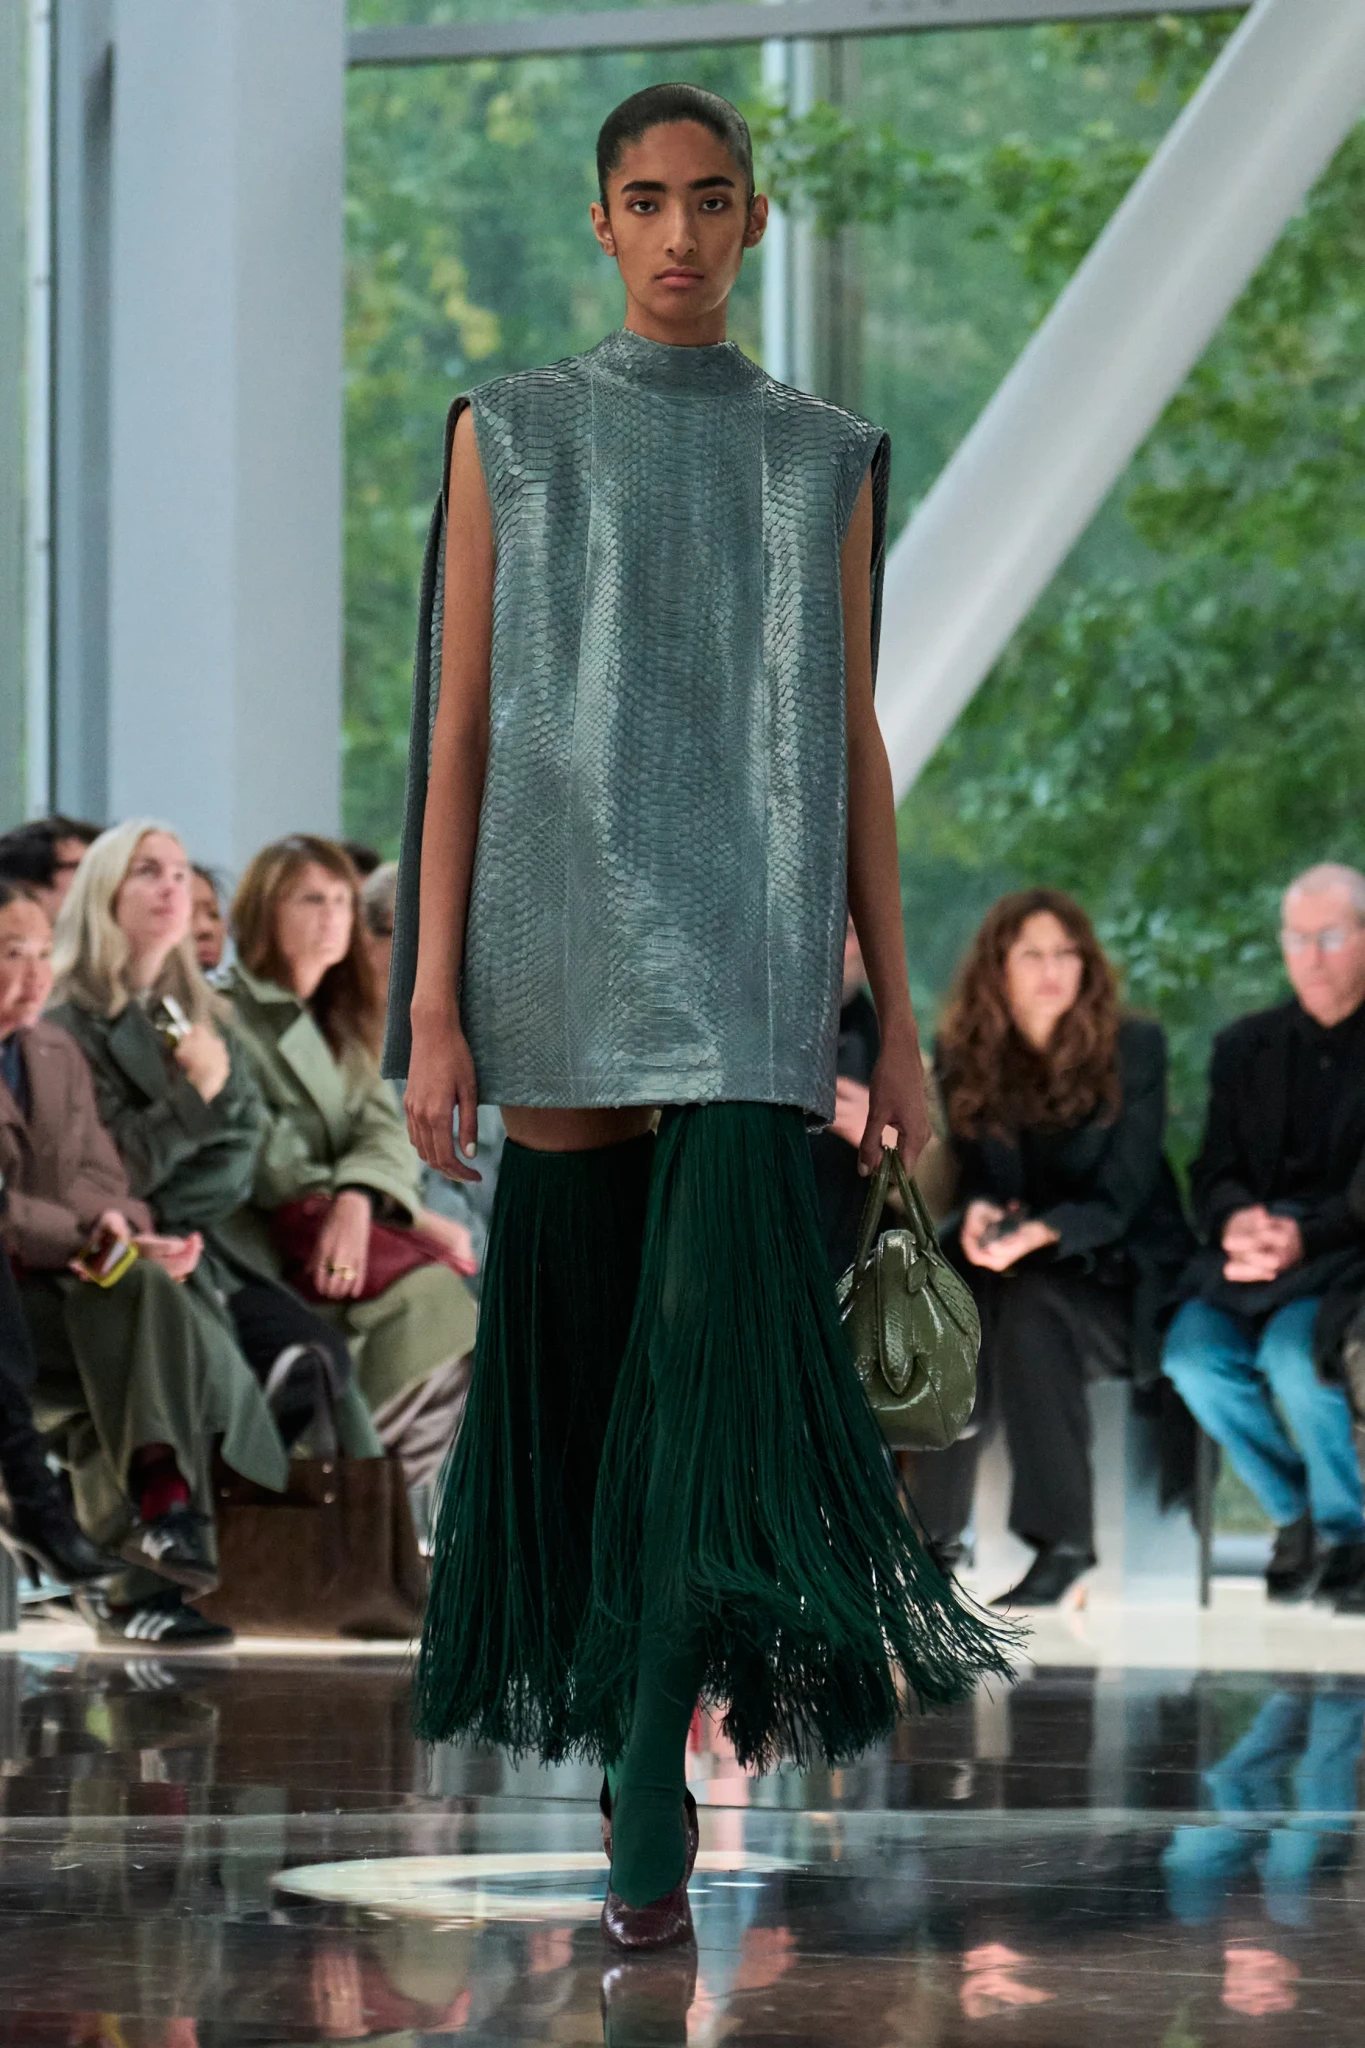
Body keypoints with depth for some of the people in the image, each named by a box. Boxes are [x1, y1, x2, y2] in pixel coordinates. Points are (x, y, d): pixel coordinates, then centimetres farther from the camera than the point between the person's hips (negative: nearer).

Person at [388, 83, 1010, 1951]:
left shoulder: (826, 461, 10)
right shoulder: (512, 439, 6)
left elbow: (857, 750, 11)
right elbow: (459, 733, 2)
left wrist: (899, 1024, 6)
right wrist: (432, 1009, -5)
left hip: (753, 955, 0)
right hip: (565, 943, 0)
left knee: (724, 1333, -14)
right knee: (580, 1350, 5)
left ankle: (652, 1802, -17)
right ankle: (624, 1731, 23)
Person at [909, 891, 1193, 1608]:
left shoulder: (1133, 1049, -6)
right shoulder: (964, 1055, 5)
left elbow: (1121, 1197, -11)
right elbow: (966, 1173, 6)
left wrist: (1042, 1233, -31)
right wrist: (976, 1213, -20)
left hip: (1116, 1267, -3)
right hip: (1007, 1265, 3)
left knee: (1029, 1306, -35)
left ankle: (1063, 1538, -35)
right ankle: (935, 1529, -25)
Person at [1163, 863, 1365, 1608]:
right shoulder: (1246, 1047, 18)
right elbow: (1213, 1174, 12)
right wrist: (1236, 1220, -12)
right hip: (1255, 1254, 4)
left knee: (1294, 1346, -34)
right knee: (1191, 1351, -25)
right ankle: (1295, 1511, -4)